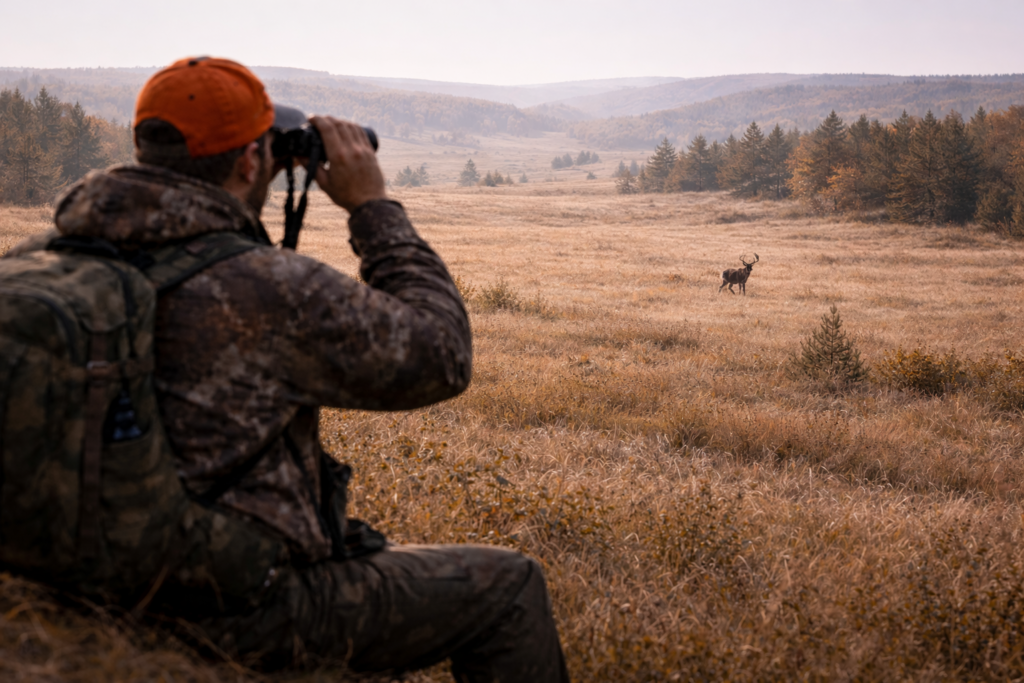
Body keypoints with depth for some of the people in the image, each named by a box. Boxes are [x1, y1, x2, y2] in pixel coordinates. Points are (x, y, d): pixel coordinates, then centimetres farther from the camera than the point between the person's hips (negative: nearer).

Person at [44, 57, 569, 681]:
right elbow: (442, 359, -12)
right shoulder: (274, 290, -25)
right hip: (237, 617, -8)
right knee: (508, 587, 8)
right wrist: (373, 205, -6)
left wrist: (245, 205, 10)